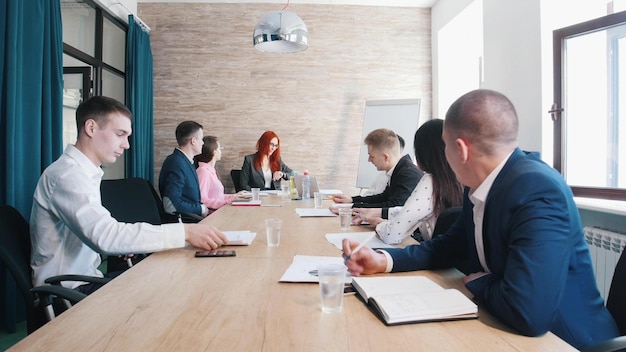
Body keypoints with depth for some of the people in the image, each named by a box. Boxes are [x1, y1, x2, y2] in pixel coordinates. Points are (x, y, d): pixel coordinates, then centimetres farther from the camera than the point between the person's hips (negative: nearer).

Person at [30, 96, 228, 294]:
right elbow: (105, 236, -33)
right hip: (67, 291, -8)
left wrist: (121, 243, -6)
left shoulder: (84, 172, 10)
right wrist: (184, 232, -36)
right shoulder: (67, 174, -20)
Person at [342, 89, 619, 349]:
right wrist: (383, 260, -1)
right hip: (504, 329, 7)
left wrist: (475, 281, -15)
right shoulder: (480, 186, -2)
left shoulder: (539, 191, -28)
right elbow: (450, 246, 12)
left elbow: (527, 314, -36)